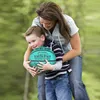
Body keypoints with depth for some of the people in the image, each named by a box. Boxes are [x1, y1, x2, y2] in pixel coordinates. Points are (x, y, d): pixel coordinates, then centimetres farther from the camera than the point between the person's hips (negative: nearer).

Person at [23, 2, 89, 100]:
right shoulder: (37, 22, -23)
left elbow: (77, 50, -22)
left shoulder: (67, 22, -30)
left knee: (75, 84, -25)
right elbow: (30, 47, -15)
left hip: (71, 53, -3)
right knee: (42, 86, -12)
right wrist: (25, 62, -37)